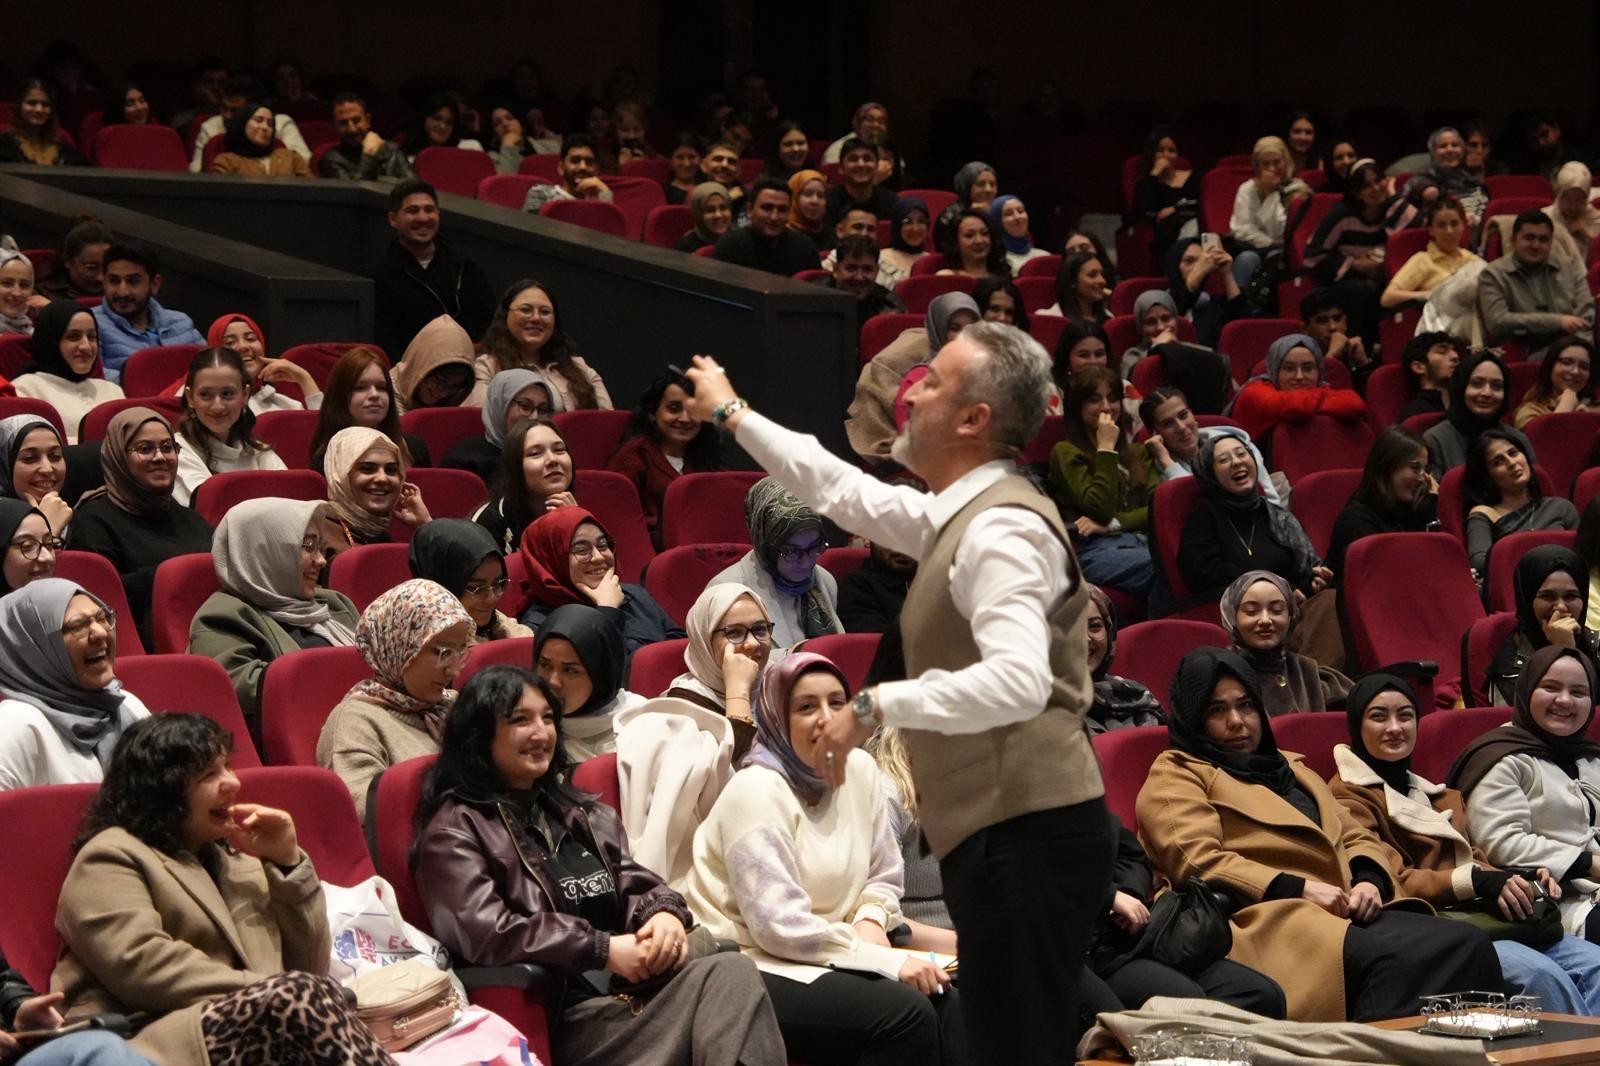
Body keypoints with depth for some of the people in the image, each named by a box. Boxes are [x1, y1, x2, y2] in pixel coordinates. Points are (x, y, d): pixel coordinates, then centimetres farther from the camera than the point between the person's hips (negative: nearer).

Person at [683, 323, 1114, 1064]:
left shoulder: (1001, 529, -15)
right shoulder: (962, 514, 15)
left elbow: (1019, 680, -30)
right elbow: (846, 492, 32)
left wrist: (879, 706, -25)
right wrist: (734, 416, 41)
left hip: (1027, 835, -10)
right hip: (1003, 834, 10)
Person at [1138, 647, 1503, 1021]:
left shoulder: (1290, 767, 35)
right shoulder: (1176, 775, 11)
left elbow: (1356, 837, 30)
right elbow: (1196, 862, -6)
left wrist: (1370, 880, 5)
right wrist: (1298, 889, -14)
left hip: (1341, 914, 7)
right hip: (1267, 919, -7)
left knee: (1466, 943, -23)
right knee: (1398, 959, -36)